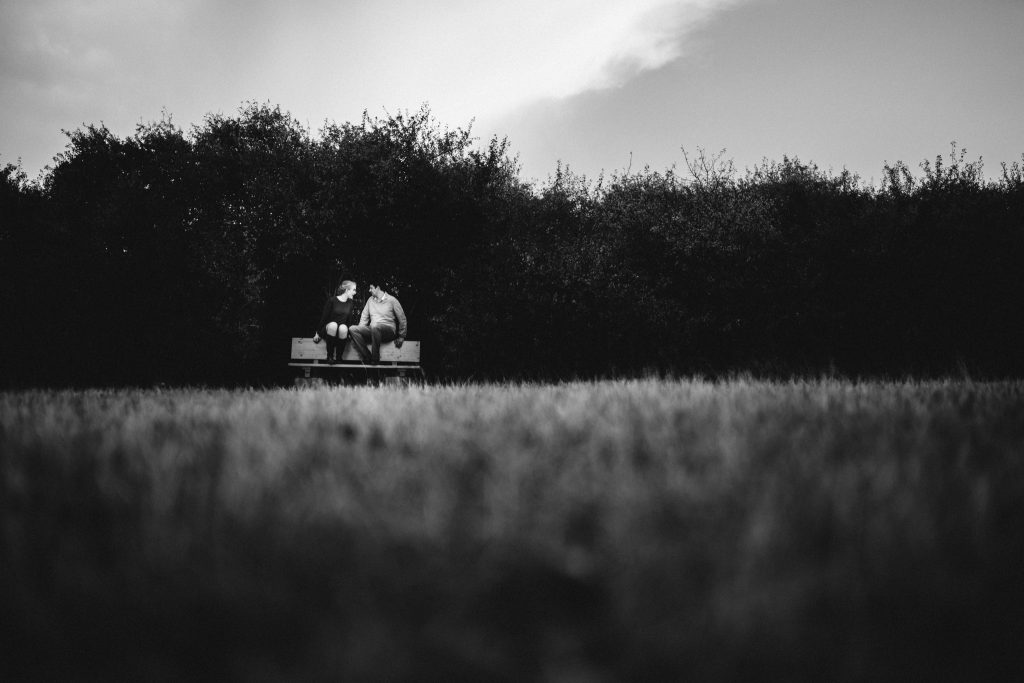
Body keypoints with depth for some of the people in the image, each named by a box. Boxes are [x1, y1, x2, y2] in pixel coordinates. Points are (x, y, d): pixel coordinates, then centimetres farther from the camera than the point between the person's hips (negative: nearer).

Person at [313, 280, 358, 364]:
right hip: (329, 329, -3)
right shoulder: (332, 300, -6)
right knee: (333, 325, -39)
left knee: (343, 328, -34)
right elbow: (324, 317, -3)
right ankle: (330, 356, -28)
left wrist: (349, 332, 10)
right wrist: (317, 333, -1)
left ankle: (338, 356, -24)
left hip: (342, 331, 3)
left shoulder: (349, 303, 9)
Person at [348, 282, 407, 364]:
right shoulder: (370, 300, 17)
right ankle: (367, 357, -28)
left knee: (375, 327, -41)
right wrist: (360, 330, 2)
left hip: (389, 331, -5)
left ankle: (375, 359, -33)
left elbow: (402, 319, 5)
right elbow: (364, 317, 19)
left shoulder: (391, 300, 1)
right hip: (372, 330, 6)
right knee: (353, 329, -22)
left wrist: (401, 337, 4)